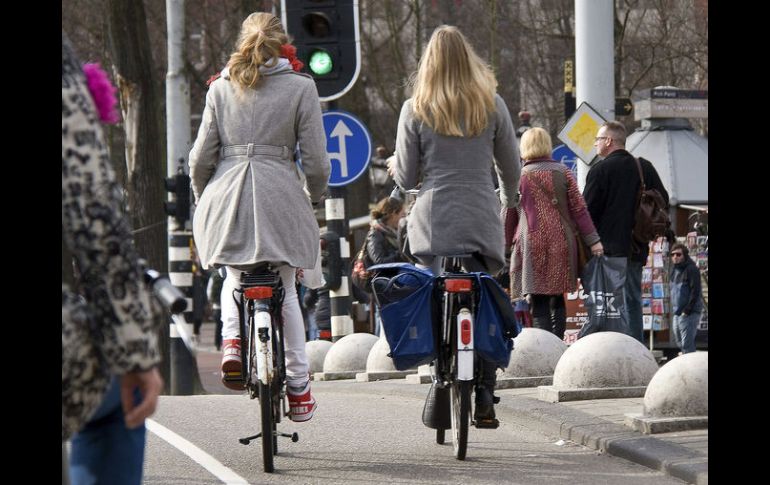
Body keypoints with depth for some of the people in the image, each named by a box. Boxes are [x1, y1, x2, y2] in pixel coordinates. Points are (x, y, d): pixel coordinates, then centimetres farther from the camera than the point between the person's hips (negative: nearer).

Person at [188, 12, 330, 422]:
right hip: (280, 196, -1)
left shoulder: (221, 87, 7)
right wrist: (314, 198, 17)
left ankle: (231, 337, -5)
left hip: (228, 195, 2)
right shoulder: (300, 87, 1)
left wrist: (201, 198, 22)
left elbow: (203, 155, 6)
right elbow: (315, 159, -1)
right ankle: (298, 389, 13)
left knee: (235, 275, 24)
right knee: (286, 291, 11)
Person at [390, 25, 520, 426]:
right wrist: (508, 202, 33)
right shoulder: (492, 105, 6)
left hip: (433, 222, -1)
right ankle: (484, 401, 0)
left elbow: (405, 178, 3)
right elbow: (511, 168, 13)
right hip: (482, 220, 1)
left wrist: (397, 168, 26)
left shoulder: (415, 110, 2)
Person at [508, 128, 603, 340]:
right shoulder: (562, 172, 5)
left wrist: (506, 243, 18)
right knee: (557, 302, 13)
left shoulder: (520, 176, 1)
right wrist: (593, 240, 3)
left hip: (533, 245, -2)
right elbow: (578, 208, 2)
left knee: (540, 307, -4)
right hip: (561, 244, 2)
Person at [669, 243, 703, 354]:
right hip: (678, 313, 9)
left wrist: (687, 310, -19)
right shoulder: (674, 269, 14)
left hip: (689, 313, -9)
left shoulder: (691, 269, -12)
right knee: (680, 343, 16)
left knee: (687, 345, -12)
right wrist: (675, 309, 13)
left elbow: (695, 291, -18)